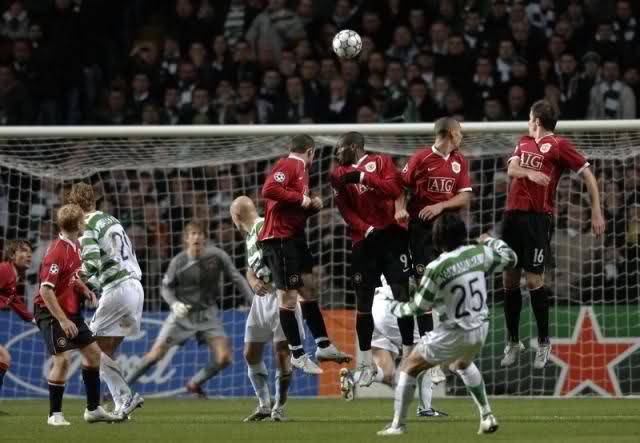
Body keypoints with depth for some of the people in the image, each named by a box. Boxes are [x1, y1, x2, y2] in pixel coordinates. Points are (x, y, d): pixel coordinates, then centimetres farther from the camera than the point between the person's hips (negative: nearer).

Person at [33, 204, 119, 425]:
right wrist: (62, 320, -27)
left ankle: (93, 409, 21)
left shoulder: (75, 247, 6)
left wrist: (86, 291, 3)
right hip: (51, 312, -10)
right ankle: (55, 415, -4)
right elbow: (46, 290, -26)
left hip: (71, 310, 10)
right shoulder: (57, 252, -23)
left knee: (92, 352, 11)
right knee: (62, 359, -15)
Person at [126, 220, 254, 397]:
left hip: (208, 315, 1)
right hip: (183, 312, -1)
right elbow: (166, 288, -1)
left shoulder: (217, 255, -13)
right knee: (156, 354, -7)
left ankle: (194, 384, 17)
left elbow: (236, 278, -2)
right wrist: (174, 304, -21)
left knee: (224, 358, -10)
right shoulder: (178, 262, -14)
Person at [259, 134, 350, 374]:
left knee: (308, 289, 15)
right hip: (280, 238, -10)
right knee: (289, 297, -4)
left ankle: (323, 345, 22)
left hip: (295, 237, 10)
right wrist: (300, 198, -20)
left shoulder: (300, 169, 18)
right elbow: (268, 190, -28)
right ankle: (297, 354, 0)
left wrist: (312, 204, 6)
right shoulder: (288, 165, -12)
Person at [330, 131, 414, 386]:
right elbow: (345, 210, 1)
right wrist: (366, 230, -13)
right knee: (363, 303, 1)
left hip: (392, 236, -2)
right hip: (364, 241, 2)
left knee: (402, 296, -4)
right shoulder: (339, 174, 11)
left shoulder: (382, 162, 5)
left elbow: (394, 190, -11)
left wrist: (362, 177, -15)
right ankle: (367, 363, 8)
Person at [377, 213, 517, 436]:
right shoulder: (478, 254, -7)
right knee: (463, 364, 37)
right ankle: (487, 416, 30)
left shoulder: (436, 268, -21)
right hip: (480, 328, 6)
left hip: (453, 333, -6)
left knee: (409, 368, 11)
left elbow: (417, 307, -12)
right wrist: (490, 241, 27)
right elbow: (510, 258, 10)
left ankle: (398, 425, 11)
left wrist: (393, 307, 7)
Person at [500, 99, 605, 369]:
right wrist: (530, 173, -19)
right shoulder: (524, 143, 18)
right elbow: (511, 169, 3)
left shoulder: (558, 145, -1)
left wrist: (596, 211, -10)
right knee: (510, 279, 7)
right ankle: (513, 342, 17)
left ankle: (544, 343, 4)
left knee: (533, 280, -9)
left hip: (539, 218, -6)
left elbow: (587, 174, -3)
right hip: (513, 214, 6)